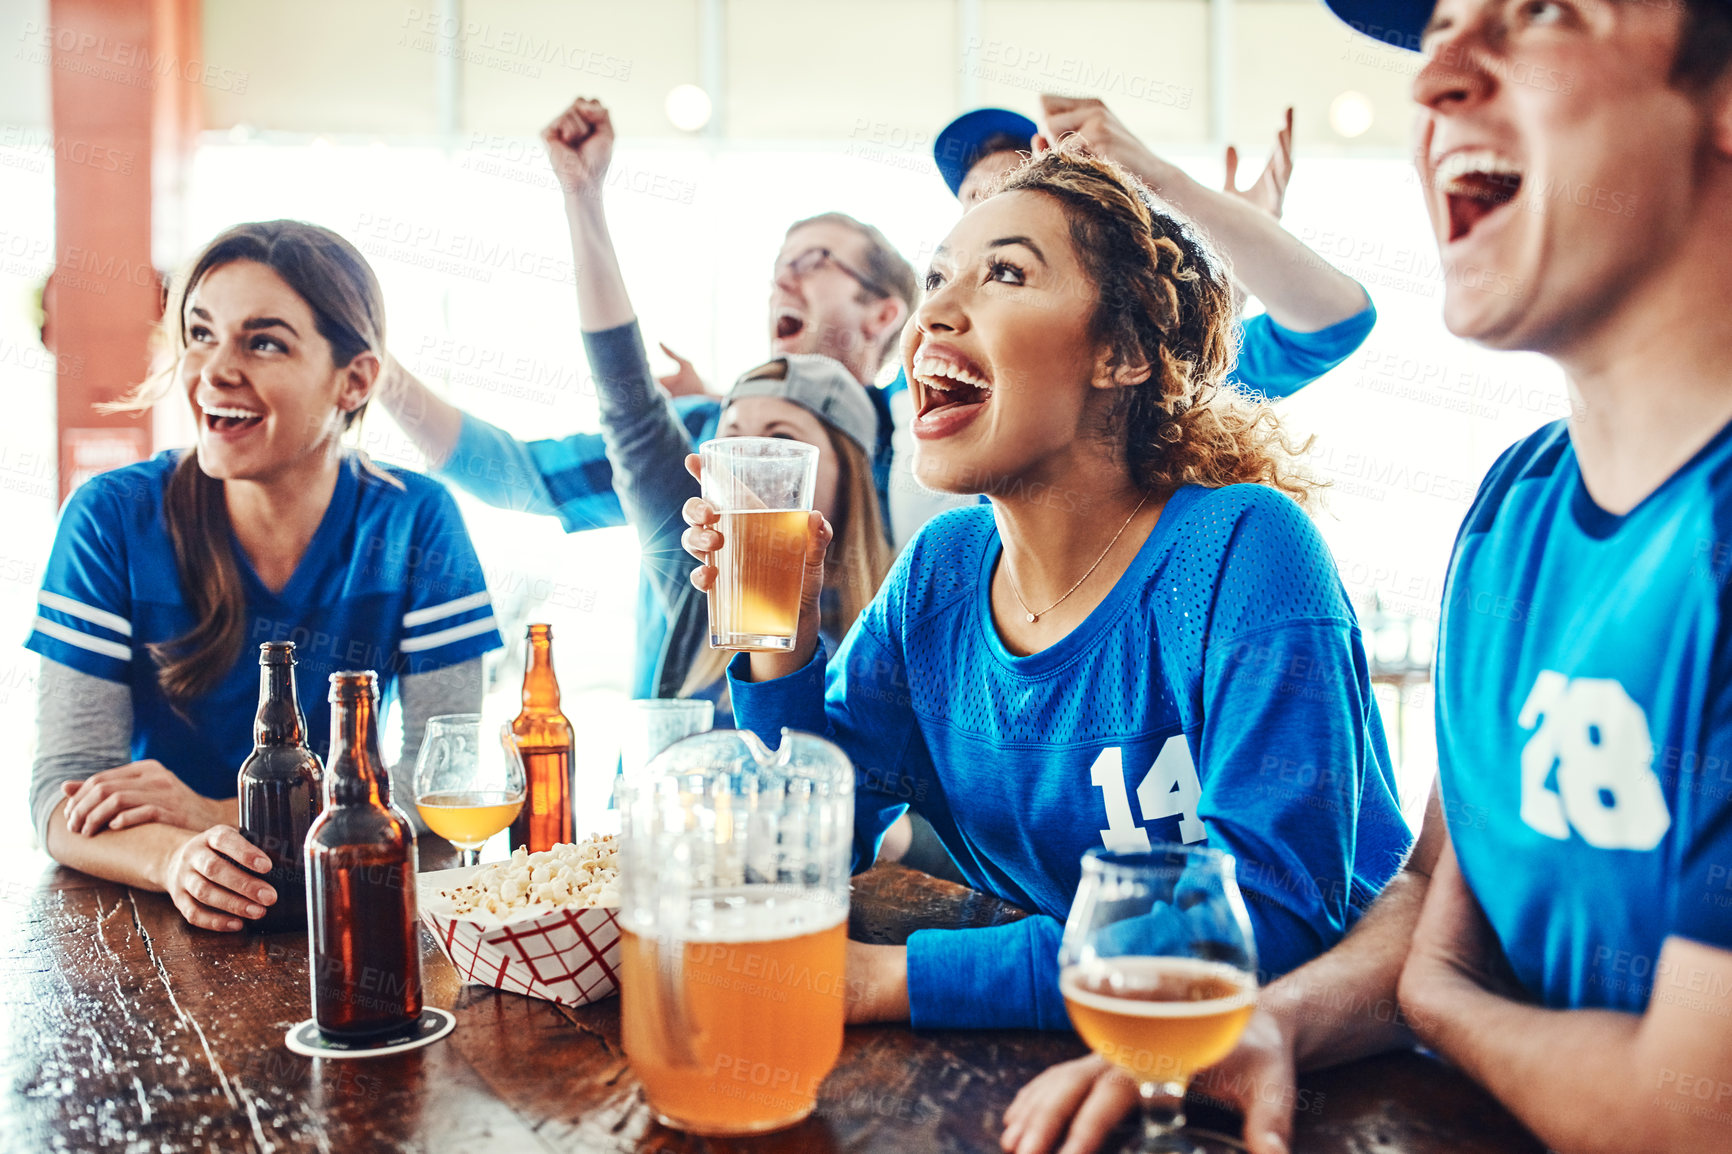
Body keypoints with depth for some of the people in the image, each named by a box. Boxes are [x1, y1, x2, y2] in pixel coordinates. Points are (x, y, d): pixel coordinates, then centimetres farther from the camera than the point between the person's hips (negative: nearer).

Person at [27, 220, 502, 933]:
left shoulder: (415, 523, -5)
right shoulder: (114, 520, -5)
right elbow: (66, 790, -9)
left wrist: (215, 813, -18)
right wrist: (176, 860, -30)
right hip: (148, 925, -1)